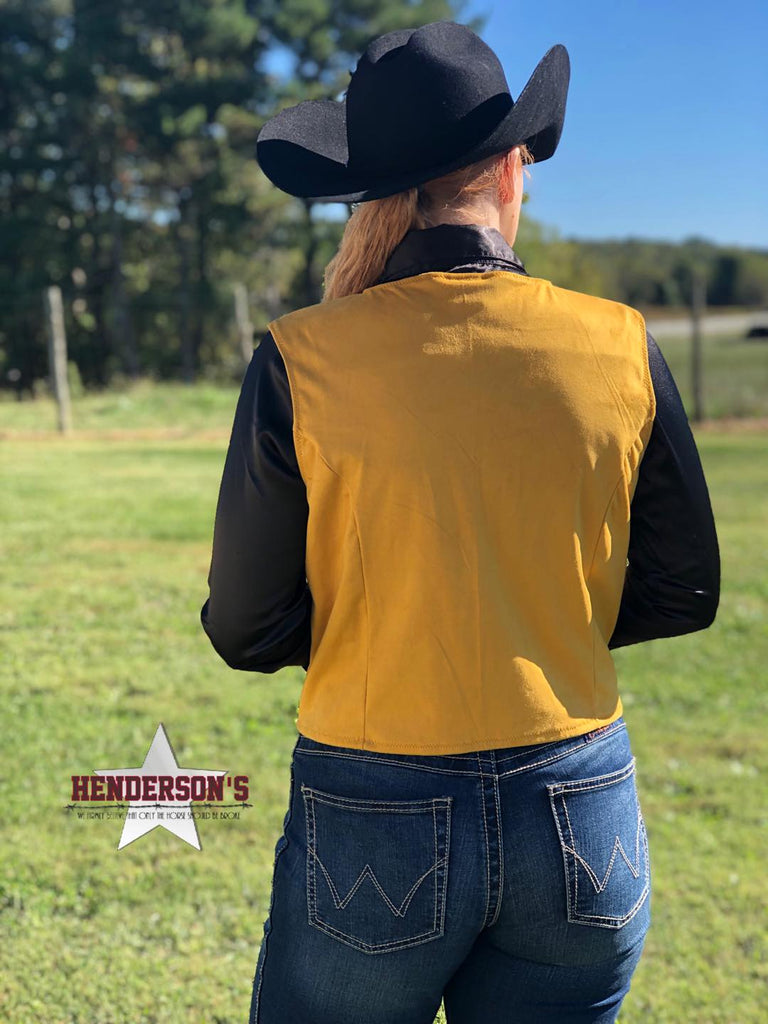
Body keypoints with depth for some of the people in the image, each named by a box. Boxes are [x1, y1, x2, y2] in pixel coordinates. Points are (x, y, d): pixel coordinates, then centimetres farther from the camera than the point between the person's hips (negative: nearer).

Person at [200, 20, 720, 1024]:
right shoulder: (621, 348, -6)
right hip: (584, 822, 3)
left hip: (374, 820, -2)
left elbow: (247, 628, -6)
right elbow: (683, 592, 3)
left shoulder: (301, 361, -12)